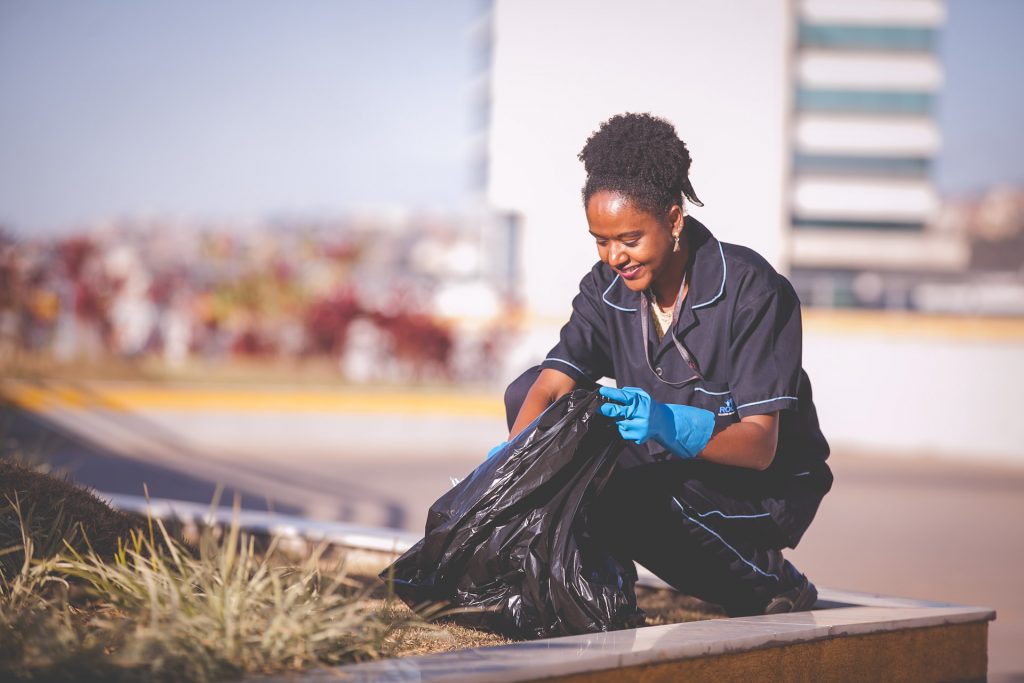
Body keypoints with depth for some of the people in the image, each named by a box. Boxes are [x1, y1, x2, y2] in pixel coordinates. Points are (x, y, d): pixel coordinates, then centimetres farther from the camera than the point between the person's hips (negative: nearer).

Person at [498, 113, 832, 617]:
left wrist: (668, 423, -44)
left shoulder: (751, 290, -22)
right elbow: (549, 389, -15)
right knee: (525, 392, -7)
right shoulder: (608, 287, -5)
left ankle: (769, 586, -9)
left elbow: (759, 446, -26)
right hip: (673, 469, 6)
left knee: (621, 497, -35)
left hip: (768, 488, -6)